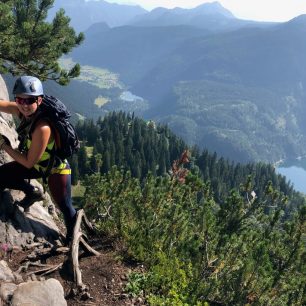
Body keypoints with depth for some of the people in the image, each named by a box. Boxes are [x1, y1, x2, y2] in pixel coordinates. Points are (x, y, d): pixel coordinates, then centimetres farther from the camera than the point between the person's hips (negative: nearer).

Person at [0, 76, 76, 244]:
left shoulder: (43, 128, -38)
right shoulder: (22, 110, -17)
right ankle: (32, 193, 23)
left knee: (65, 206, -1)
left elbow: (29, 162, -28)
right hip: (38, 165, 8)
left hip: (56, 168, -7)